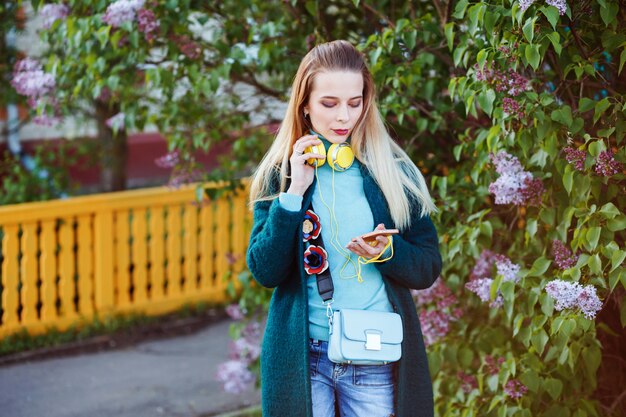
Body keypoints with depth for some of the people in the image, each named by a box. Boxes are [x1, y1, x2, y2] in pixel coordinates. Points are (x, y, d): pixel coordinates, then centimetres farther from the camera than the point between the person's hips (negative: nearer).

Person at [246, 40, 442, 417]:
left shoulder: (395, 172, 3)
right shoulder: (280, 174, 3)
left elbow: (429, 267, 4)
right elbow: (264, 272, -6)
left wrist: (387, 252, -15)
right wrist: (294, 192, -13)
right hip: (302, 356, 0)